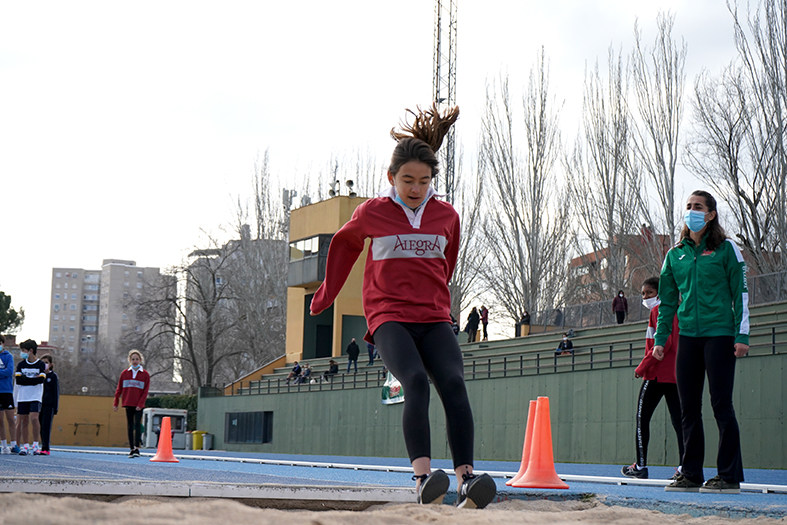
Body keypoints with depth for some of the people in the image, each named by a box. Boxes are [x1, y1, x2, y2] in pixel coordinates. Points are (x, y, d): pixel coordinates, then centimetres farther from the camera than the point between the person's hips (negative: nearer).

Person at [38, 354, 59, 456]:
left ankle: (45, 448, -13)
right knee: (41, 427, 5)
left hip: (49, 405, -4)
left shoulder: (53, 376, 2)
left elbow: (56, 393, 1)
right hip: (39, 404, 4)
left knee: (46, 426, -10)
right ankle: (43, 446, 11)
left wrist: (55, 408, -5)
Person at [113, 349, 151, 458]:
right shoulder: (125, 373, 8)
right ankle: (132, 449, 9)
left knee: (137, 425, -11)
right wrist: (115, 403, 6)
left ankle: (137, 448, -15)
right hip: (128, 404, 2)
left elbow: (145, 391, -1)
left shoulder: (145, 374, 2)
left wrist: (140, 404, -10)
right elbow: (119, 389, 11)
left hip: (139, 405, -2)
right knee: (130, 426, 5)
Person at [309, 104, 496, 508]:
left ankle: (466, 482, -31)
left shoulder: (447, 216, 9)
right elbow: (344, 244, 23)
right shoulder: (371, 213, 3)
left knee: (454, 383, -23)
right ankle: (423, 479, -40)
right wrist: (326, 295, 32)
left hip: (435, 319, 3)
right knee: (416, 382, -29)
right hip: (388, 318, -3)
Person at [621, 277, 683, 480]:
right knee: (678, 420, 2)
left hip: (658, 374, -8)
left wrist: (642, 367, -12)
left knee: (642, 418, 2)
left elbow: (663, 343, -17)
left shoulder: (658, 310, -7)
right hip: (676, 373, 8)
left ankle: (640, 466, 2)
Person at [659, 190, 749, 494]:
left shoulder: (726, 249, 2)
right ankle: (691, 475, 11)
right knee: (688, 407, 5)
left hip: (719, 334, -5)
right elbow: (667, 300, 17)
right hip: (687, 336, 5)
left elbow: (740, 294, 0)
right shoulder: (675, 254, 13)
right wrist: (660, 338, 11)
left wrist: (742, 335, -7)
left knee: (721, 405, -6)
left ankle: (730, 477, -2)